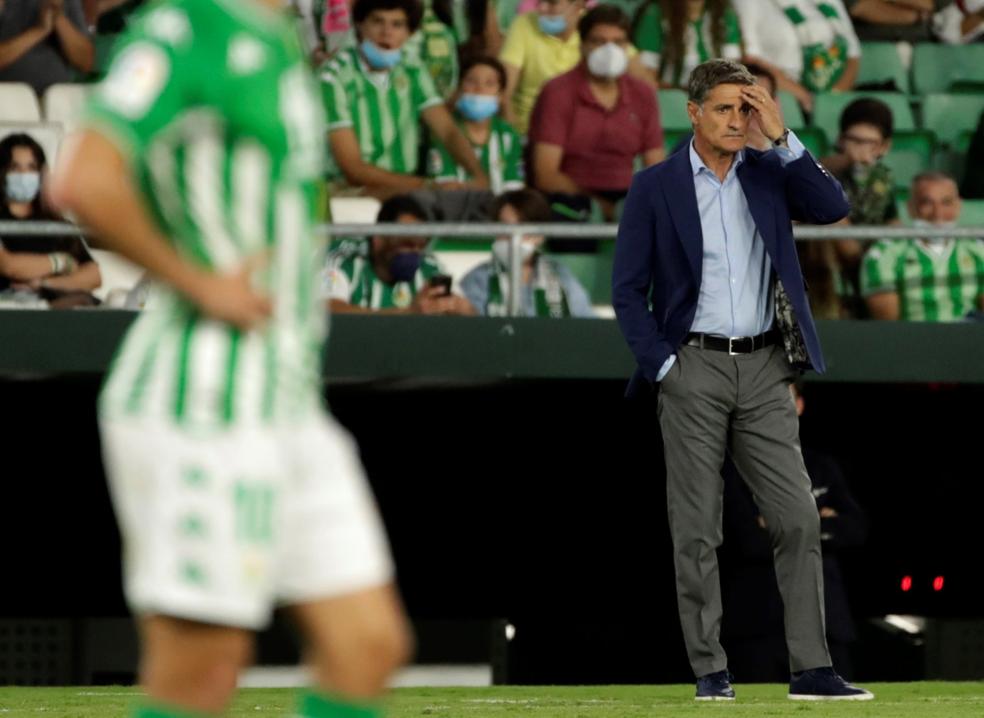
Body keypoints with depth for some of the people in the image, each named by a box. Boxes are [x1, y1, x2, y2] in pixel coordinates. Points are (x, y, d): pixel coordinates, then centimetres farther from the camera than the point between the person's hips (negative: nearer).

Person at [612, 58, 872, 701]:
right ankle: (710, 670, 7)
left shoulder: (769, 173, 9)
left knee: (799, 521, -5)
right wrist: (661, 363, -8)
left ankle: (812, 668, -4)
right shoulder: (655, 187, 1)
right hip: (694, 368, -2)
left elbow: (832, 208, -8)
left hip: (764, 368, 2)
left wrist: (783, 137, -10)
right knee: (697, 531, 0)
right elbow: (627, 288, 1)